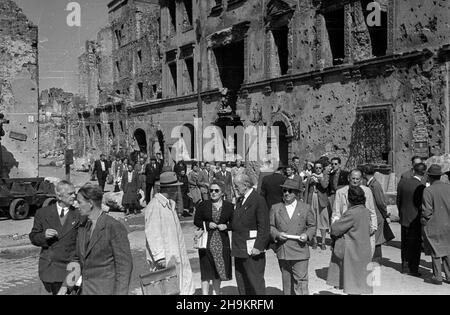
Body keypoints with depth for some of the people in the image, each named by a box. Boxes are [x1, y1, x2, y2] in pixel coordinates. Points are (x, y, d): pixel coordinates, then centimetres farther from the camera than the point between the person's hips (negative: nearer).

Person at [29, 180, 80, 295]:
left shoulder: (78, 215, -1)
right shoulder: (43, 213, 4)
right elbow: (33, 237, 8)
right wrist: (44, 235, -13)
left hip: (69, 268, -2)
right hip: (48, 268, 2)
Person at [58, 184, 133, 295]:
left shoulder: (115, 227, -14)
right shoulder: (82, 228, 9)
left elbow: (124, 265, -15)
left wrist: (120, 292, -19)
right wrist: (66, 286, 11)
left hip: (106, 290, -7)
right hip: (86, 289, 7)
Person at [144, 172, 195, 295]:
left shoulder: (170, 204, 17)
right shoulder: (154, 206, -15)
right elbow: (152, 233, -20)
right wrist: (159, 256, -24)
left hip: (176, 257, 9)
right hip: (164, 261, -9)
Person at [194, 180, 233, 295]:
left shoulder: (229, 206, 3)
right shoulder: (203, 205, 1)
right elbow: (196, 221, 5)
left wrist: (226, 226, -12)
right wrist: (208, 224, -11)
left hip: (222, 242, 2)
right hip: (206, 241, -2)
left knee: (219, 270, 13)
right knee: (206, 272, -3)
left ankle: (216, 292, 29)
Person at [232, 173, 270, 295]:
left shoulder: (259, 200, -12)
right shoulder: (240, 200, 15)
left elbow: (264, 227, -16)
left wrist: (258, 247, -19)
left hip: (252, 250, -9)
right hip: (239, 249, 9)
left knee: (255, 281, -1)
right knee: (241, 282, 14)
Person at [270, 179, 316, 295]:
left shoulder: (306, 208, 5)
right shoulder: (275, 208, 7)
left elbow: (312, 226, 11)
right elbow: (270, 226, 9)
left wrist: (307, 235, -9)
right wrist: (277, 234, -11)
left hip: (300, 251, -2)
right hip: (282, 252, 2)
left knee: (301, 280, -4)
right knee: (286, 281, 12)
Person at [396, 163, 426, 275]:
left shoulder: (402, 181, -4)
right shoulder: (421, 187, -22)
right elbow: (421, 206, -17)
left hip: (404, 219, 6)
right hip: (415, 220, -5)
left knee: (405, 245, 18)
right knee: (415, 245, 9)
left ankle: (405, 267, 27)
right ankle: (413, 269, 15)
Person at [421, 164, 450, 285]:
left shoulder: (428, 191, -17)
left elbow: (427, 211, -16)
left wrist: (424, 220, 1)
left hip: (434, 226, -4)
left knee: (436, 252, 7)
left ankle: (437, 277, 12)